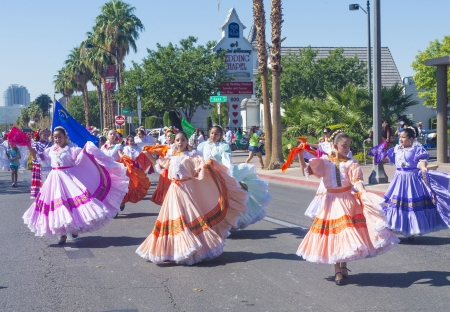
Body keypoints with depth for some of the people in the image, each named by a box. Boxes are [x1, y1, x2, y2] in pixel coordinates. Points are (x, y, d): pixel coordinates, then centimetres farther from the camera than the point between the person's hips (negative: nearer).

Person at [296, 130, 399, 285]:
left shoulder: (351, 163, -4)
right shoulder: (325, 161, 0)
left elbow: (357, 181, -16)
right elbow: (306, 170, 1)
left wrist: (363, 194, -34)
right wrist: (300, 154, -12)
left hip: (347, 200, -1)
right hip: (332, 201, 1)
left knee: (346, 234, 0)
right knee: (334, 235, 4)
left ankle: (343, 266, 20)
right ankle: (338, 271, 14)